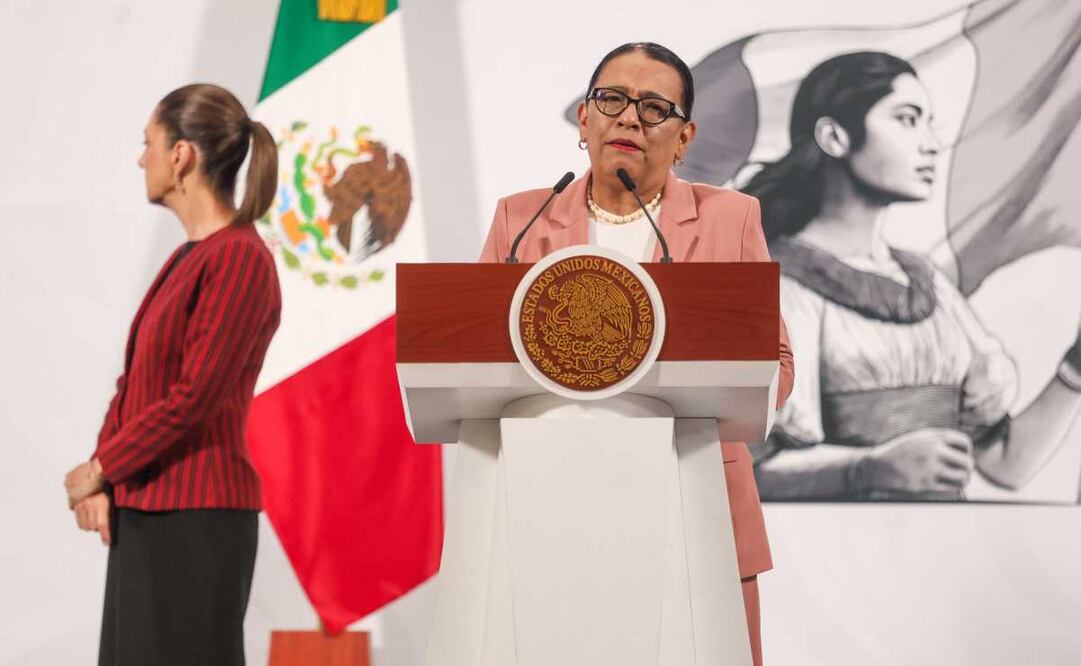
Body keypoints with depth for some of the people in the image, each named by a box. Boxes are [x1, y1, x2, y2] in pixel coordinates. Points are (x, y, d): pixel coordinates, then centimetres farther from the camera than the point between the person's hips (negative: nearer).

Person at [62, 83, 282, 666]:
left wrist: (97, 470, -8)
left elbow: (193, 398, -19)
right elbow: (134, 379, 14)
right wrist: (103, 480, -1)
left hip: (197, 519, -9)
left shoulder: (239, 258, -15)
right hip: (144, 514, 9)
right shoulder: (188, 257, 14)